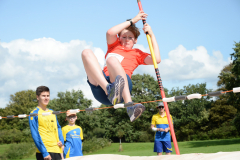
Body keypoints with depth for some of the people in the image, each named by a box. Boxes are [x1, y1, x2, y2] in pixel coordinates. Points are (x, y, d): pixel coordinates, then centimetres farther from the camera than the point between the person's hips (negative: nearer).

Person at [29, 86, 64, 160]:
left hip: (57, 151, 7)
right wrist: (44, 152, -17)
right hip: (45, 152, -7)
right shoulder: (34, 114, -5)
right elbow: (35, 135, -10)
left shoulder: (52, 112, 17)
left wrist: (61, 140, 4)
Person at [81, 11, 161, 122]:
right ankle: (109, 90, -45)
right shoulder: (114, 46, 32)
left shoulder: (137, 53, 29)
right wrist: (132, 21, 15)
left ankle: (130, 106, -57)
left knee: (112, 59, -33)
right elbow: (110, 33, 11)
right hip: (100, 88, 2)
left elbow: (157, 60, 12)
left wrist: (151, 35, 16)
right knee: (86, 53, -18)